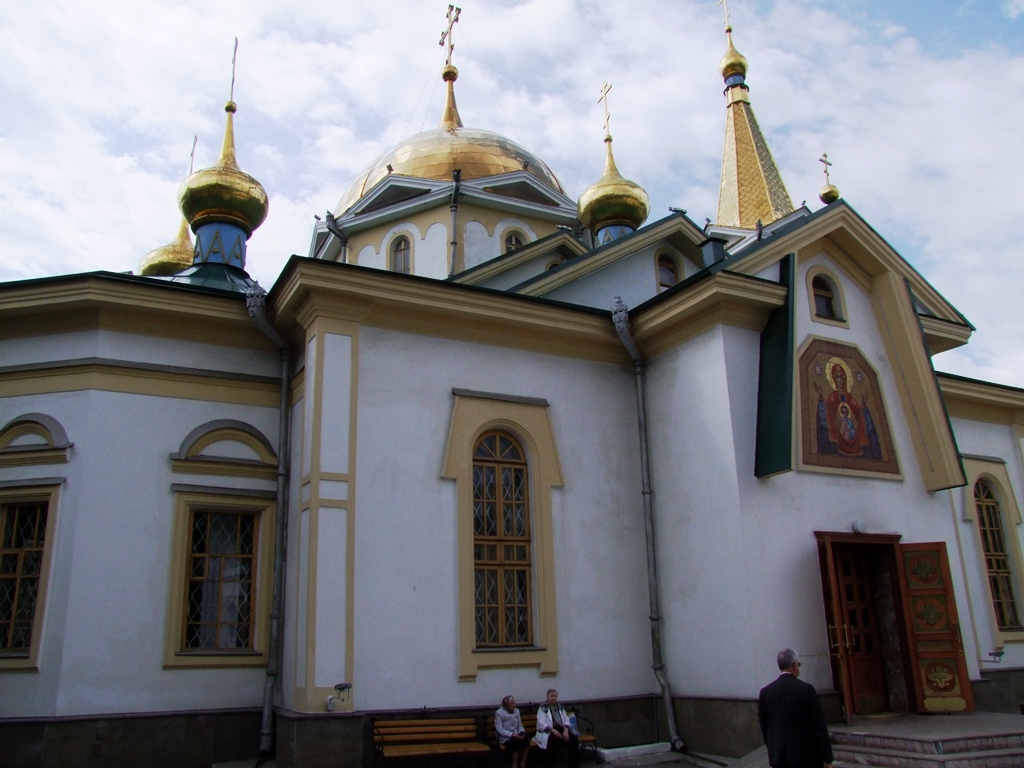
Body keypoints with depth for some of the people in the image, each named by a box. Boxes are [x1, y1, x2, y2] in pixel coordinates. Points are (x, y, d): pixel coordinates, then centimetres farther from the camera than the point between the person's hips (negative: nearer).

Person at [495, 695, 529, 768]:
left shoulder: (516, 711, 11)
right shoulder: (499, 713, -7)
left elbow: (520, 725, 13)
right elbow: (499, 729, -14)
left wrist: (522, 733, -9)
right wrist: (512, 734, -23)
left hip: (516, 736, 5)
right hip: (505, 737, -5)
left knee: (526, 740, -26)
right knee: (516, 742, -34)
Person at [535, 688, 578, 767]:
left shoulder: (560, 707, 16)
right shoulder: (543, 708, -1)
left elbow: (566, 720, 10)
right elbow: (541, 723, -12)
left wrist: (566, 730, -11)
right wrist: (553, 730, -24)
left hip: (561, 729, 5)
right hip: (547, 732, -5)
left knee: (574, 738, -20)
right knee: (554, 739, -39)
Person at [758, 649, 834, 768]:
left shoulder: (765, 692, 0)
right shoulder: (806, 689, -10)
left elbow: (764, 727, 7)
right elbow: (819, 726, -8)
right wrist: (827, 758, -1)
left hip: (778, 756, 3)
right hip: (806, 755, -3)